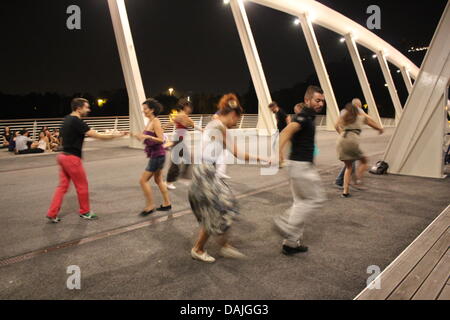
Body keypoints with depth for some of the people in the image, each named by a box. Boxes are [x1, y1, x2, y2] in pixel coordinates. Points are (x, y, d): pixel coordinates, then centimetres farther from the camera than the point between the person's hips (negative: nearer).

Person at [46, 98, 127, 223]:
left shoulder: (67, 119, 11)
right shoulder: (77, 122, -18)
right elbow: (97, 136, -19)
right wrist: (116, 135, -12)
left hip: (63, 156, 9)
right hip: (72, 158, -9)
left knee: (63, 186, 12)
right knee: (82, 186, 7)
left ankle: (52, 214, 11)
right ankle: (85, 212, 22)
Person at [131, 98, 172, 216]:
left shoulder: (155, 122, -15)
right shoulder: (150, 122, 11)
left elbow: (161, 139, -22)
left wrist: (147, 136, -31)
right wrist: (137, 136, 5)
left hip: (157, 155, -10)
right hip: (155, 155, 10)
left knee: (143, 180, -5)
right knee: (158, 180, 17)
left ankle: (150, 206, 4)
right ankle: (167, 204, 26)